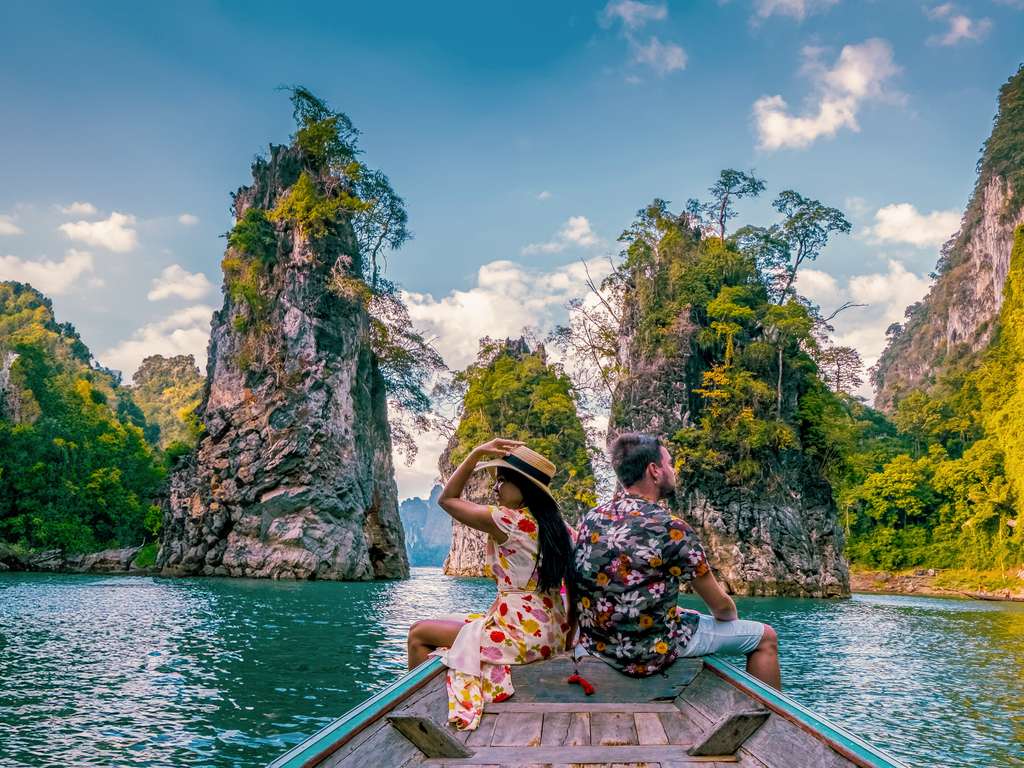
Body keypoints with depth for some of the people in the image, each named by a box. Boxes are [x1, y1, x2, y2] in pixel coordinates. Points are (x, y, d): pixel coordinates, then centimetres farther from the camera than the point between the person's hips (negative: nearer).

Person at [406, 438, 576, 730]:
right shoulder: (554, 524, 4)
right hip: (552, 633, 9)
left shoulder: (507, 520, -16)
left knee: (419, 633, 6)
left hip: (521, 635, -8)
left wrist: (476, 453, -4)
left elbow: (447, 498, -2)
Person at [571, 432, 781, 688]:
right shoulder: (671, 528, -19)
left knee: (689, 617, 35)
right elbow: (720, 606, -7)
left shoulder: (591, 518, 1)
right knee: (764, 637, 9)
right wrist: (732, 619, 15)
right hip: (650, 651, -7)